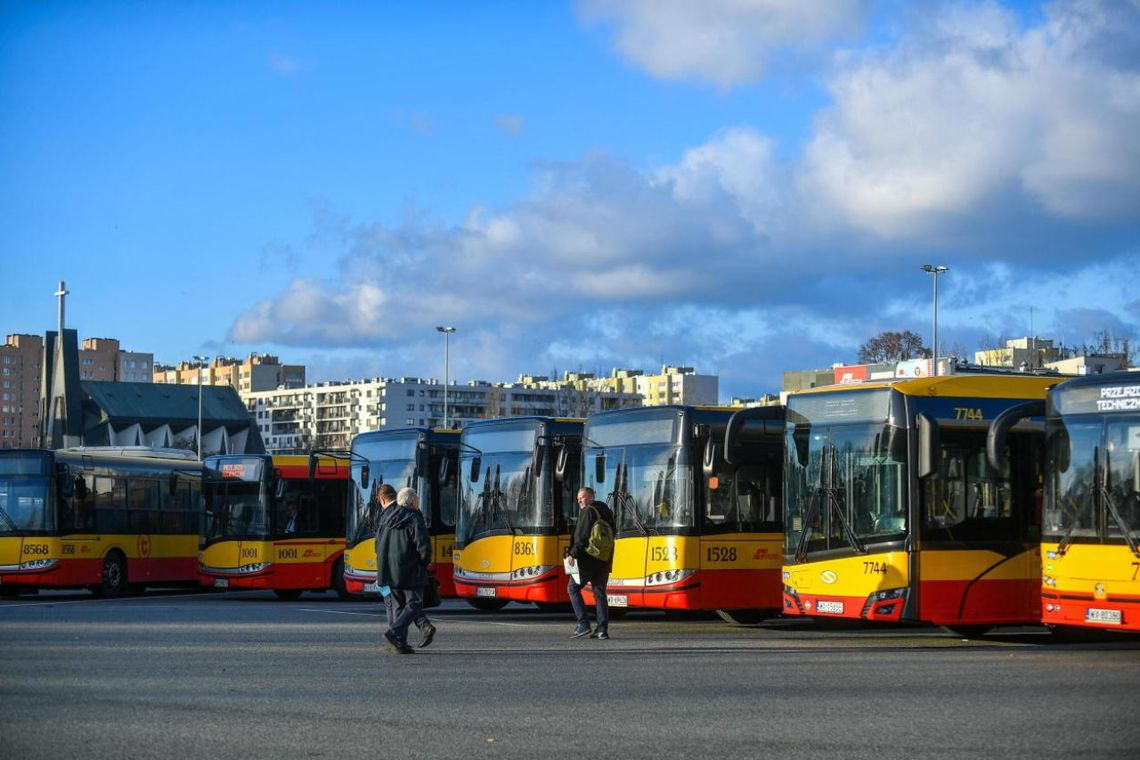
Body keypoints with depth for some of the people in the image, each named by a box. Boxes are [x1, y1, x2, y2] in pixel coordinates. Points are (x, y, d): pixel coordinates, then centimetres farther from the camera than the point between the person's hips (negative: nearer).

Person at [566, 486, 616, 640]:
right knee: (600, 592, 9)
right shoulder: (606, 511, 16)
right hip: (604, 561, 8)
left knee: (573, 588, 4)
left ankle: (583, 624, -6)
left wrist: (573, 553, -15)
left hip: (588, 559, -8)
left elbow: (582, 536, -18)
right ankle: (602, 629, 1)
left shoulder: (588, 512, -10)